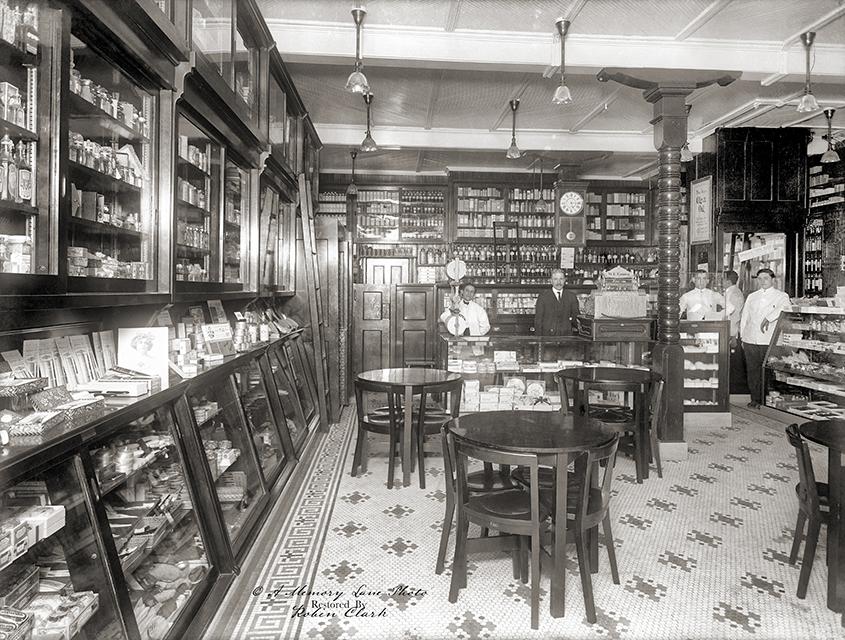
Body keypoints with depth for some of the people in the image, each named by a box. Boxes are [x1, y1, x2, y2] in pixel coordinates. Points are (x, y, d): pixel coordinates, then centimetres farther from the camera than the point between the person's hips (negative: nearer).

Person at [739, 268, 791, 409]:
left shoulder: (781, 296, 6)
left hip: (769, 341, -4)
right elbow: (744, 316, 20)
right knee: (752, 370, 4)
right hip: (750, 340, 4)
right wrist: (742, 336, 14)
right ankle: (755, 399, 13)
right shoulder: (751, 297, 19)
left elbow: (783, 308, -16)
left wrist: (768, 318, -26)